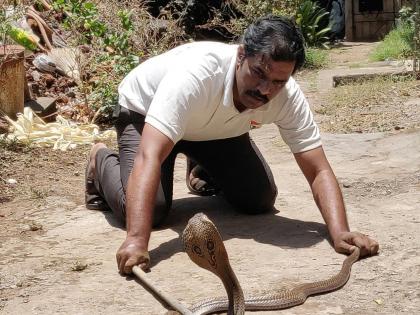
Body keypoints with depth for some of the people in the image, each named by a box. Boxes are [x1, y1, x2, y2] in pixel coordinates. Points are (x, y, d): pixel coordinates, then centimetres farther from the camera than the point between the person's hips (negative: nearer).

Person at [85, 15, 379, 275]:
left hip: (217, 127, 5)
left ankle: (201, 171, 26)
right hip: (144, 112, -4)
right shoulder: (195, 74, -46)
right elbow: (150, 157, -53)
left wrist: (340, 232, -47)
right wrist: (137, 241, -64)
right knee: (148, 210, -22)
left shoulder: (288, 96, -30)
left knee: (261, 200, -6)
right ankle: (103, 161, 12)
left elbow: (319, 171, -29)